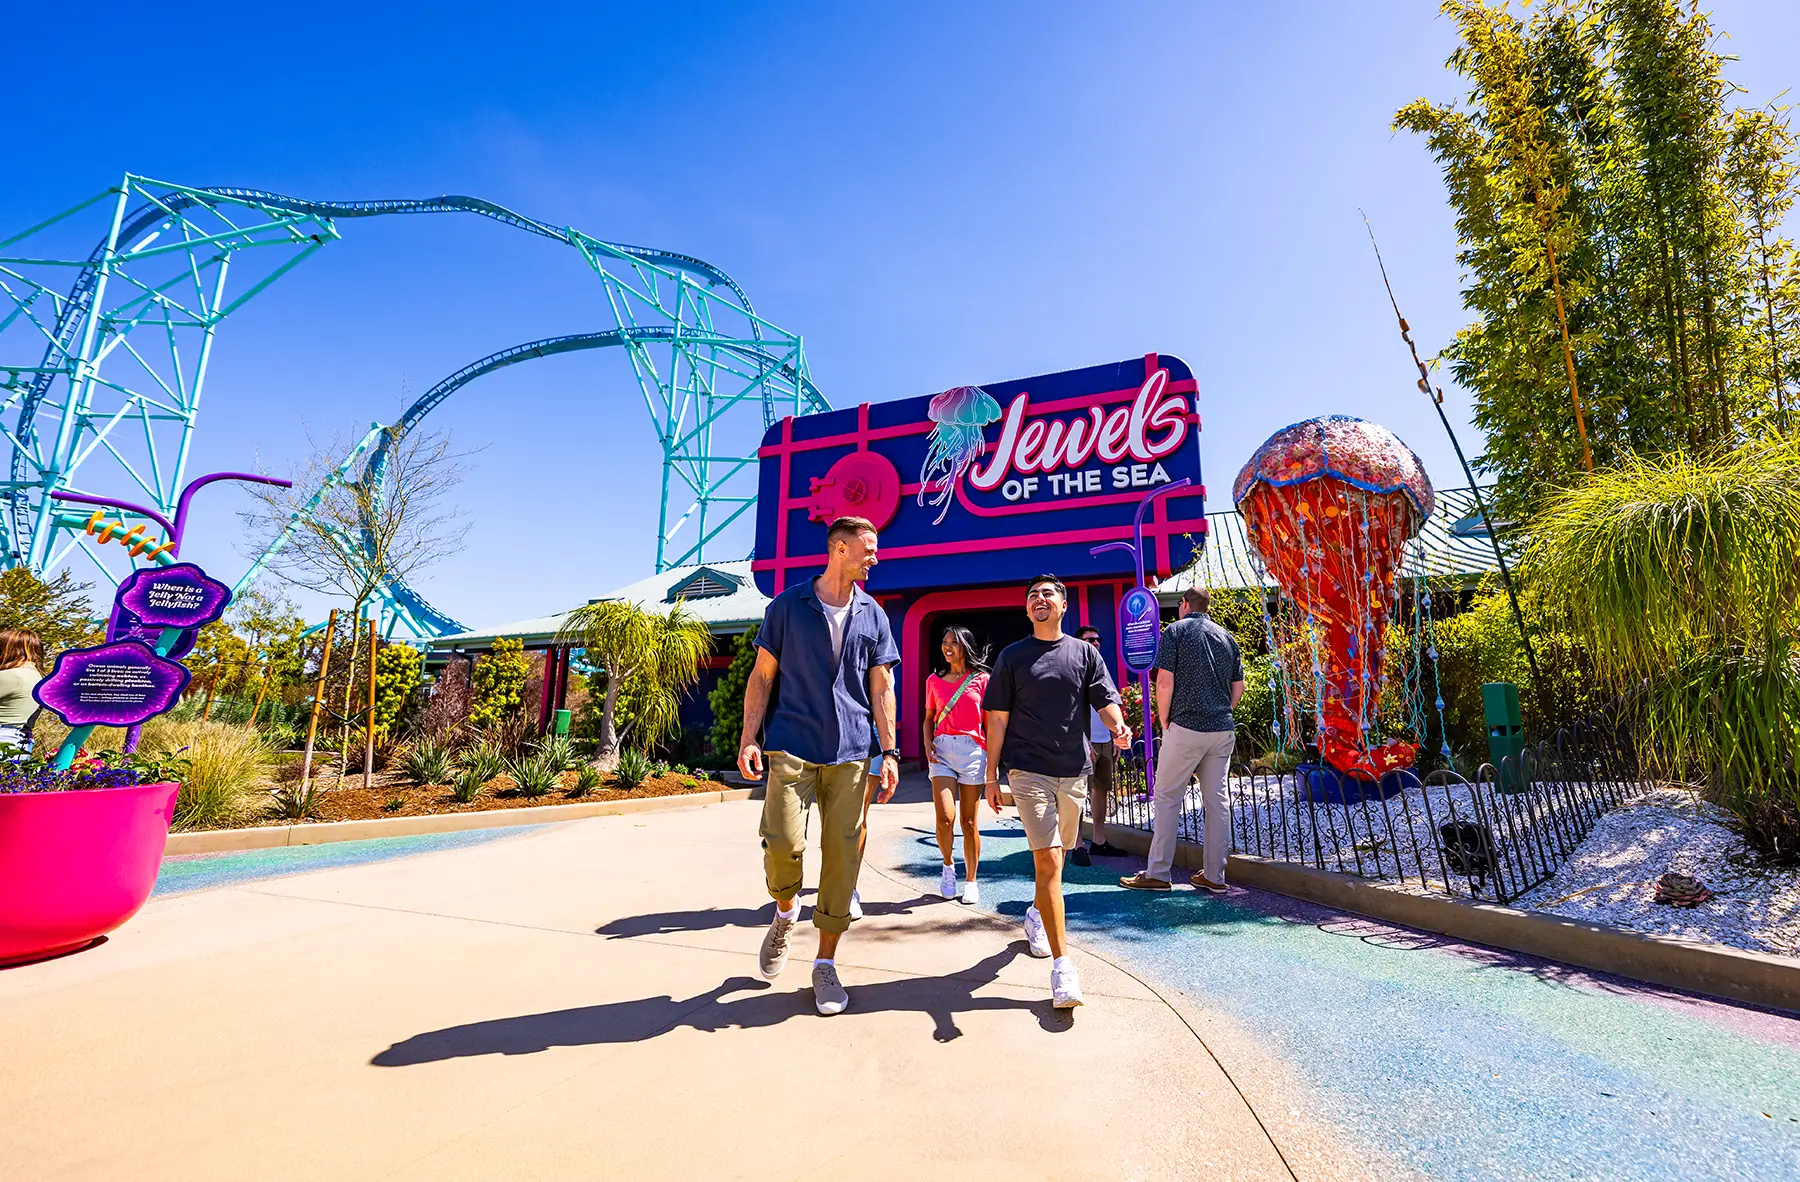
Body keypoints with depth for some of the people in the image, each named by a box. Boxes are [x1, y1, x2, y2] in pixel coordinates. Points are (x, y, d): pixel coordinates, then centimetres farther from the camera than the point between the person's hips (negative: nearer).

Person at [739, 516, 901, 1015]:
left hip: (851, 751, 2)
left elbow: (882, 688, 9)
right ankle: (785, 914, 23)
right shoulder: (787, 605, 3)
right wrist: (748, 738, -5)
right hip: (792, 745, -2)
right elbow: (762, 675, 4)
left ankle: (826, 964, 20)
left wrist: (889, 752, 3)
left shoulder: (873, 615, 9)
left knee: (842, 854, 3)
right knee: (784, 843, -13)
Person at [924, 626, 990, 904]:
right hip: (942, 749, 1)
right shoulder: (934, 680, 11)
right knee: (945, 817, -11)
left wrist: (993, 758, 0)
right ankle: (948, 865, 18)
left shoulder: (981, 679, 4)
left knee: (969, 822, 4)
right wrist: (927, 742, 0)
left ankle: (971, 881, 21)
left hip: (973, 750, -1)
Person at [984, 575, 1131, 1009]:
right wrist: (991, 775, 1)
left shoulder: (1084, 653, 7)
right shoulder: (1012, 656, 3)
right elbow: (998, 718, 3)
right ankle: (1062, 966, -6)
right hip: (1029, 769, -3)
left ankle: (1036, 913, 45)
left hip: (1073, 770, 3)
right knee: (1049, 861, -11)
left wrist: (1118, 727, -23)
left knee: (1054, 856, 18)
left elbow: (1106, 699, 1)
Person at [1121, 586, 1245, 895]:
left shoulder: (1175, 631, -4)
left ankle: (1158, 873, 6)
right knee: (1216, 801, 10)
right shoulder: (1227, 637, 13)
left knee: (1168, 798, 2)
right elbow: (1238, 688, 14)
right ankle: (1214, 876, 16)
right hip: (1223, 730, 6)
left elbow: (1165, 682, -11)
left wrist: (1164, 722, -1)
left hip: (1185, 728, -6)